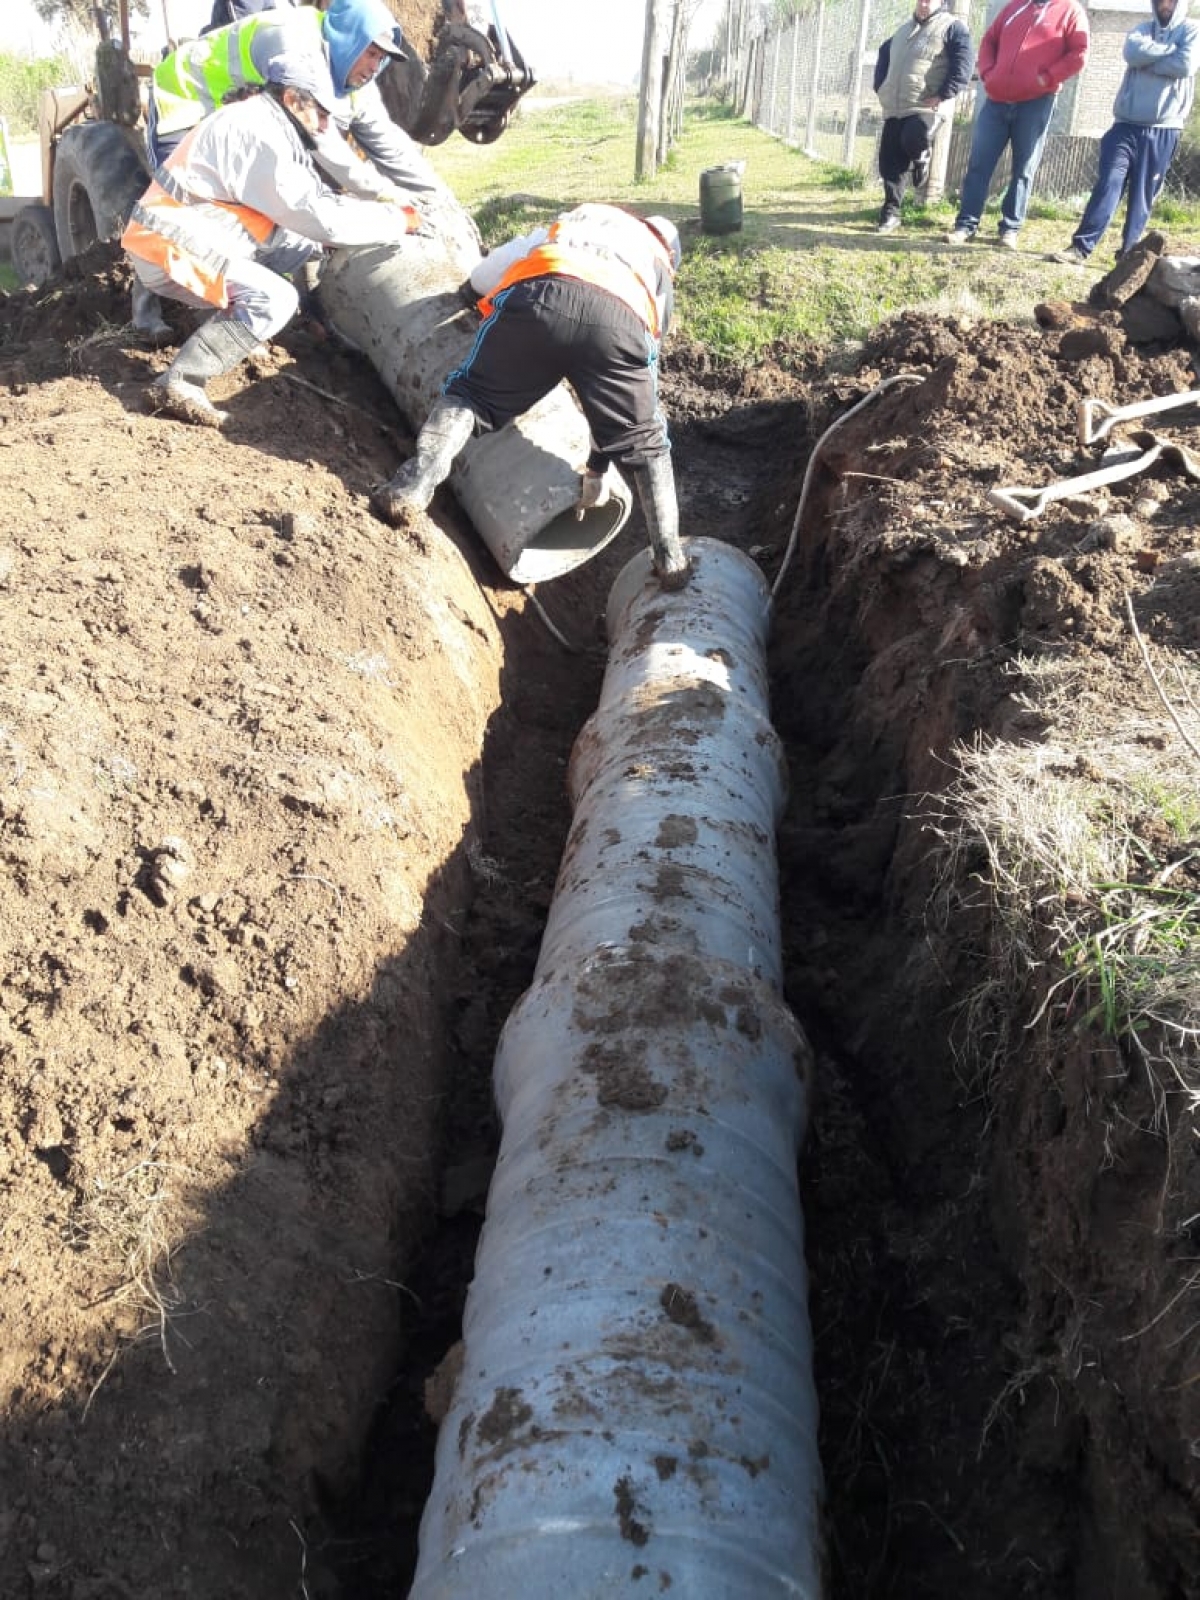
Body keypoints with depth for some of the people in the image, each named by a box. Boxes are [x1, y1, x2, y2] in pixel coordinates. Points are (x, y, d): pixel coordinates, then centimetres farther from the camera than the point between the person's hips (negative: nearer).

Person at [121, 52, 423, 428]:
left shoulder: (263, 123, 12)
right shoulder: (258, 133, -19)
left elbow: (306, 200, 15)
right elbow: (319, 218, -22)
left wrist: (373, 206, 5)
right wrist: (398, 219, -14)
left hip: (189, 237, 10)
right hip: (166, 247, -10)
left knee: (303, 245, 13)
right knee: (274, 299, -24)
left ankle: (235, 332, 13)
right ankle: (178, 384, -22)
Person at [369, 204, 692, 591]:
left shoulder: (570, 221, 45)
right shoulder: (660, 270, 40)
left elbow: (482, 275, 39)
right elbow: (627, 388, 33)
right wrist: (597, 466, 37)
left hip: (538, 297, 1)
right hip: (622, 320, 0)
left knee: (469, 393, 16)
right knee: (643, 442, 16)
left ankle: (414, 486, -6)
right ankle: (670, 560, 9)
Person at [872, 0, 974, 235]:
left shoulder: (951, 26, 0)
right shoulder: (903, 29, 22)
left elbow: (964, 62, -10)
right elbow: (884, 54, 35)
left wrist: (944, 95, -19)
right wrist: (881, 86, 20)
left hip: (926, 107, -6)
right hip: (894, 109, 6)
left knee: (913, 139, -33)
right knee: (890, 161, 0)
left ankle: (921, 158, 2)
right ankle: (891, 211, 10)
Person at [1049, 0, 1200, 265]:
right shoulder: (1142, 29, 14)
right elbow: (1134, 53, -9)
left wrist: (1147, 61, -7)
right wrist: (1171, 49, -6)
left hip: (1163, 132, -1)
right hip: (1126, 125, 1)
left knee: (1143, 196, 1)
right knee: (1108, 185, -11)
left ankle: (1129, 254, 6)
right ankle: (1080, 248, -16)